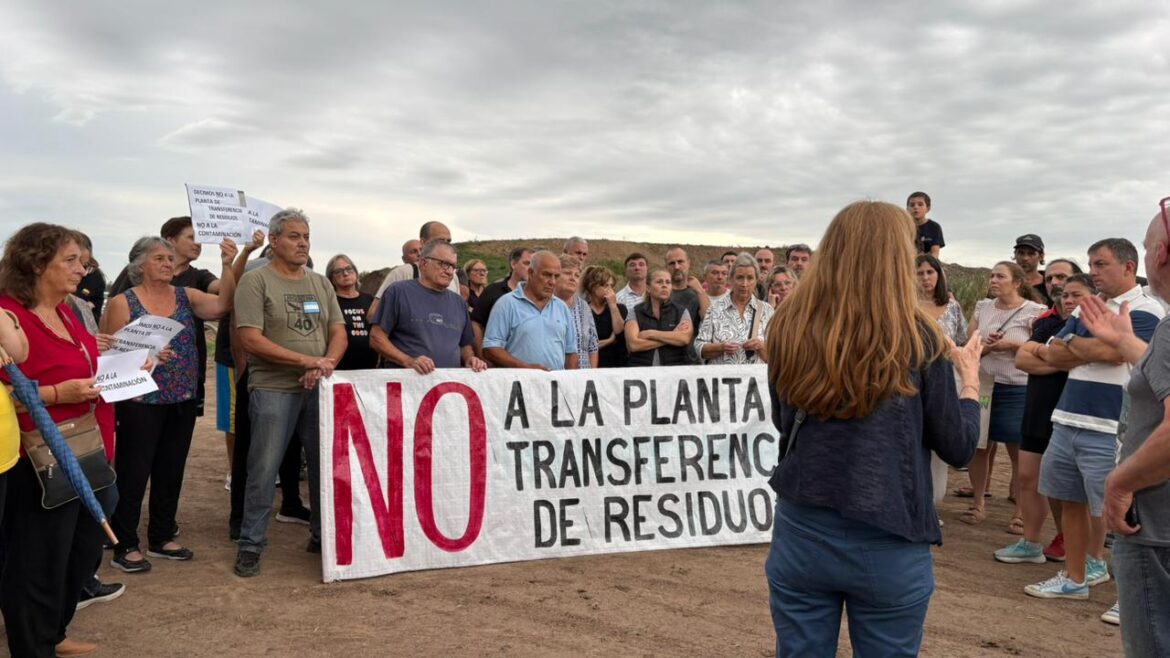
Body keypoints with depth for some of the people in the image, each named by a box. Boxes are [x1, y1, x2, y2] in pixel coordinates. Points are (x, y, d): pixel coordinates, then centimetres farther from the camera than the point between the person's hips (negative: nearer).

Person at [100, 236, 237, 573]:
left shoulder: (186, 296, 6)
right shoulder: (123, 303, -4)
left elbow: (221, 305, -12)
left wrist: (227, 265, -22)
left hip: (182, 401, 5)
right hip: (141, 402, -5)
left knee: (171, 472, 13)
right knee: (133, 473, 1)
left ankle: (161, 538, 27)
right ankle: (125, 546, 13)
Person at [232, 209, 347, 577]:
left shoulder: (321, 283, 12)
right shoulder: (256, 281, -4)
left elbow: (339, 334, 9)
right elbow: (250, 340, -13)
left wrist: (327, 363, -13)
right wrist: (307, 360, -16)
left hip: (319, 389, 5)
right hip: (272, 390, -5)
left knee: (326, 465, 10)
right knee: (263, 471, 1)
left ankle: (322, 536, 25)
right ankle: (250, 545, 14)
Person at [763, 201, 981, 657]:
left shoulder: (790, 328, -4)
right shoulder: (916, 338, -11)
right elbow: (959, 448, -1)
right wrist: (969, 376, 15)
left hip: (801, 535, 2)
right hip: (888, 547, -2)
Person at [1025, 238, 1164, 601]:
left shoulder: (1145, 310, -6)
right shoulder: (1086, 308, 15)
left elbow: (1112, 351, -21)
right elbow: (1052, 355, 7)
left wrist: (1072, 342, -3)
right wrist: (1093, 349, -9)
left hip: (1108, 431, -7)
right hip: (1067, 422, 7)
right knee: (1071, 502, 14)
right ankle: (1075, 577, 27)